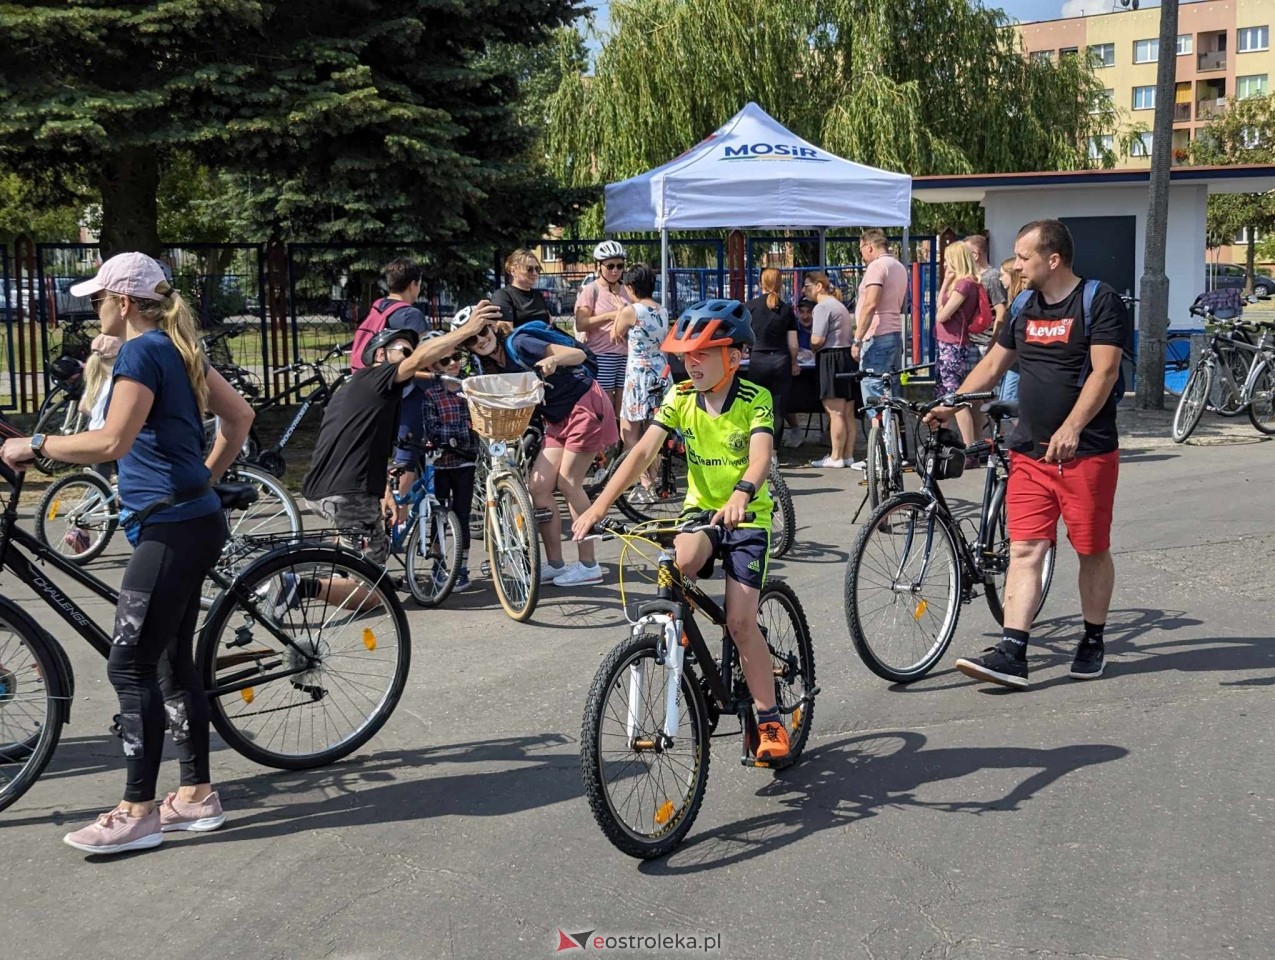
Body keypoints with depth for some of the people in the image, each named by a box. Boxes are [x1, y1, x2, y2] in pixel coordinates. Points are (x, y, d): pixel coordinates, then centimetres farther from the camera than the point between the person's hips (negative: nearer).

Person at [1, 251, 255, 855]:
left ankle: (137, 814, 1)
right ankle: (196, 796, 20)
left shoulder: (141, 353, -13)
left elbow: (111, 442, -23)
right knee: (172, 661, 13)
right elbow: (239, 415, 20)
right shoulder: (177, 349, 15)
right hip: (192, 520, 10)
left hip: (171, 528, -10)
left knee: (130, 666, -5)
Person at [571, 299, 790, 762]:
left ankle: (770, 721, 4)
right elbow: (643, 452, -15)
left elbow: (761, 455, -32)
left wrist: (741, 494, -55)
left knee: (740, 622, -12)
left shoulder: (755, 399, -15)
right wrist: (600, 505, -27)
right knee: (677, 562, -33)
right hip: (700, 509, 3)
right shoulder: (680, 398, -5)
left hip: (747, 517, -3)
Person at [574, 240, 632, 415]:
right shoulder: (591, 290, 0)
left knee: (623, 411, 1)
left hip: (626, 354, 5)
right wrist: (609, 316, -18)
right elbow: (580, 325, -10)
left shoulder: (624, 290, 15)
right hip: (601, 355, -5)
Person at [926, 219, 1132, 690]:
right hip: (1030, 452, 5)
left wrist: (1071, 428, -28)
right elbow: (992, 364, 21)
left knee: (1093, 550, 8)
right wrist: (950, 406, 15)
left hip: (1087, 451, -5)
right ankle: (1011, 654, -8)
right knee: (1025, 550, -3)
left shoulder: (1100, 301, -7)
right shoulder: (1025, 307, 13)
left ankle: (1093, 642, 25)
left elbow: (1104, 372, -17)